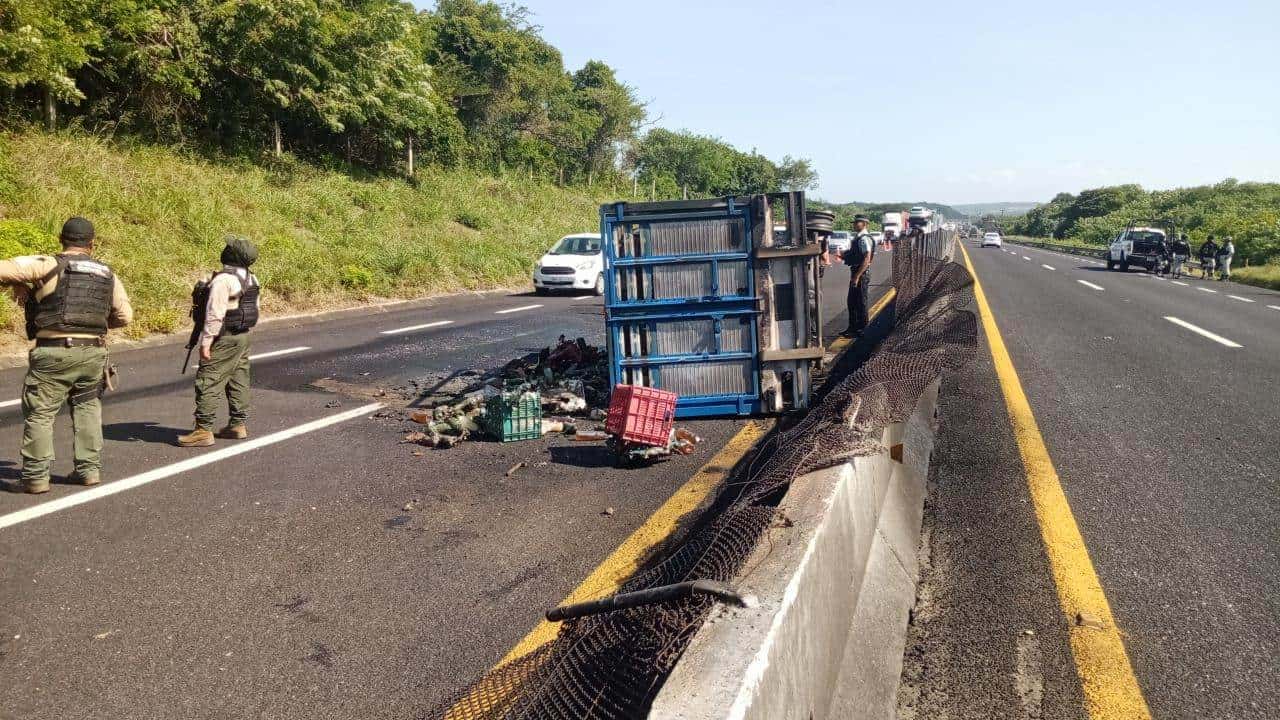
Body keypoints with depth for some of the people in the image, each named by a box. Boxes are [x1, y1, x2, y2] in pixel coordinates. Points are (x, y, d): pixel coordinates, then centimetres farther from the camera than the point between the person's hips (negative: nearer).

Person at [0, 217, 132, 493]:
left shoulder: (48, 265, -4)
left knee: (39, 414, 7)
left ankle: (36, 477, 8)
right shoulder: (107, 274, 10)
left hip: (53, 352, -4)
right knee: (87, 409, 19)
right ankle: (89, 469, 20)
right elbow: (124, 316, 12)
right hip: (93, 353, 4)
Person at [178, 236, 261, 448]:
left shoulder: (223, 280, -20)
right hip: (243, 336, 9)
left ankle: (203, 430, -2)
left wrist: (206, 342, -18)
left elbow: (215, 313, -21)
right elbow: (254, 309, 14)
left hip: (224, 338, -9)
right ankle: (238, 425, 20)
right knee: (238, 381, 14)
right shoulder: (251, 279, 8)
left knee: (208, 383, -4)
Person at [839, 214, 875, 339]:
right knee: (851, 302, 17)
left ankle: (860, 330, 8)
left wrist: (857, 276, -24)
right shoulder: (857, 238, 13)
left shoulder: (864, 239, -17)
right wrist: (845, 255, 11)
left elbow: (866, 260, -23)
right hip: (855, 273, 10)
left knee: (860, 303, -1)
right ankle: (852, 328, 28)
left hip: (861, 273, -10)